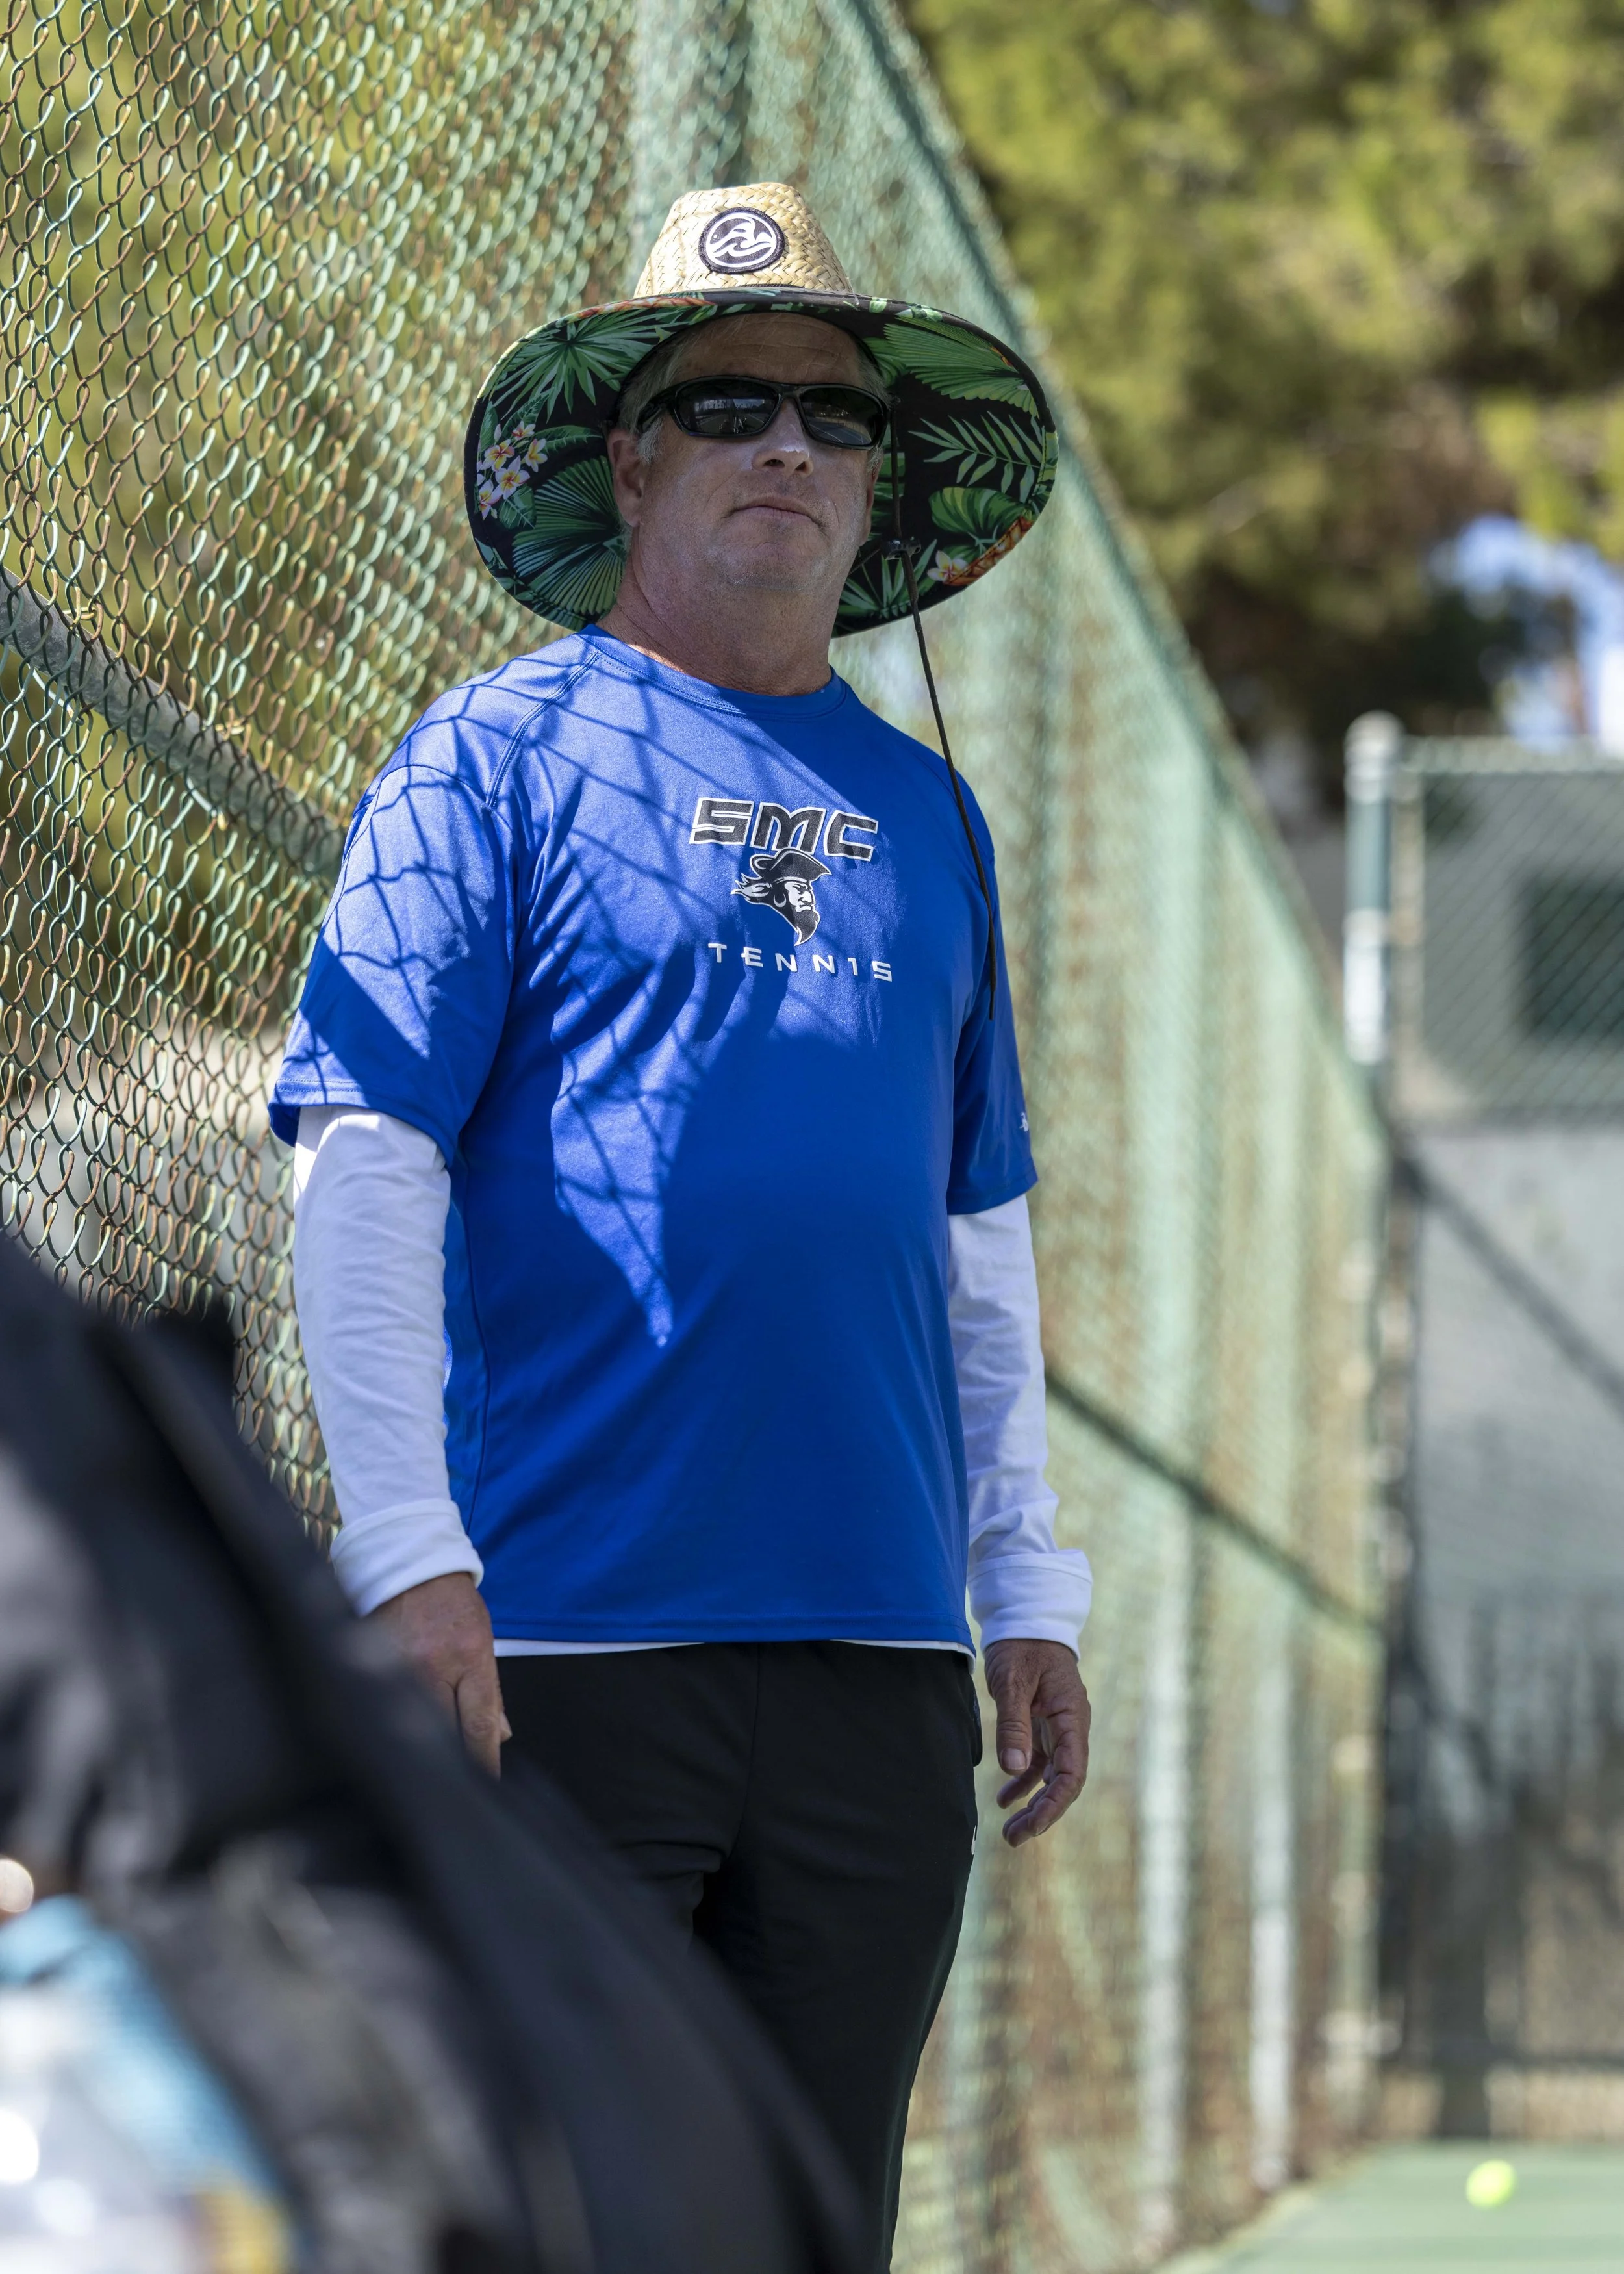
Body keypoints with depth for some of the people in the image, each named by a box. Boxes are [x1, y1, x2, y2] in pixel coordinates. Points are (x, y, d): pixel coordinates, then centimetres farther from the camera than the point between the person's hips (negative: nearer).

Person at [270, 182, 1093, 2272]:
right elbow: (359, 1157, -6)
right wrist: (409, 1550, -15)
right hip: (562, 1632, -5)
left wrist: (1028, 1591, 14)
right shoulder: (501, 758, 1)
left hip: (878, 1643, 5)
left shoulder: (921, 812, 17)